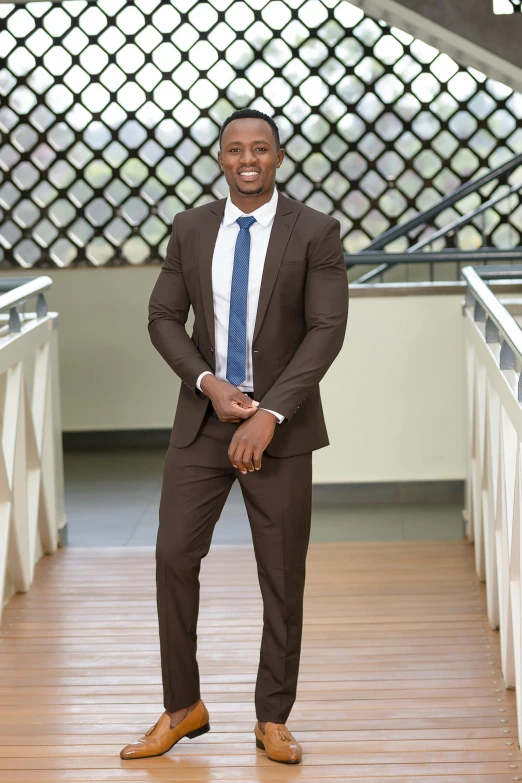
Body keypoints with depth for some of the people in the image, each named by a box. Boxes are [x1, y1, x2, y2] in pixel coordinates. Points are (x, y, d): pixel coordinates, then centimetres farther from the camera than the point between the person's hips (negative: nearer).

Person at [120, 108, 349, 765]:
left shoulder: (315, 231, -5)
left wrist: (268, 415, -18)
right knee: (174, 557, 0)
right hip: (203, 420, 3)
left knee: (282, 576, 4)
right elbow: (164, 317, 6)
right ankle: (183, 709, 15)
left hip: (280, 426, -2)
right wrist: (209, 383, -11)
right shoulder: (190, 229, 5)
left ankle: (272, 720, 18)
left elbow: (327, 330, -11)